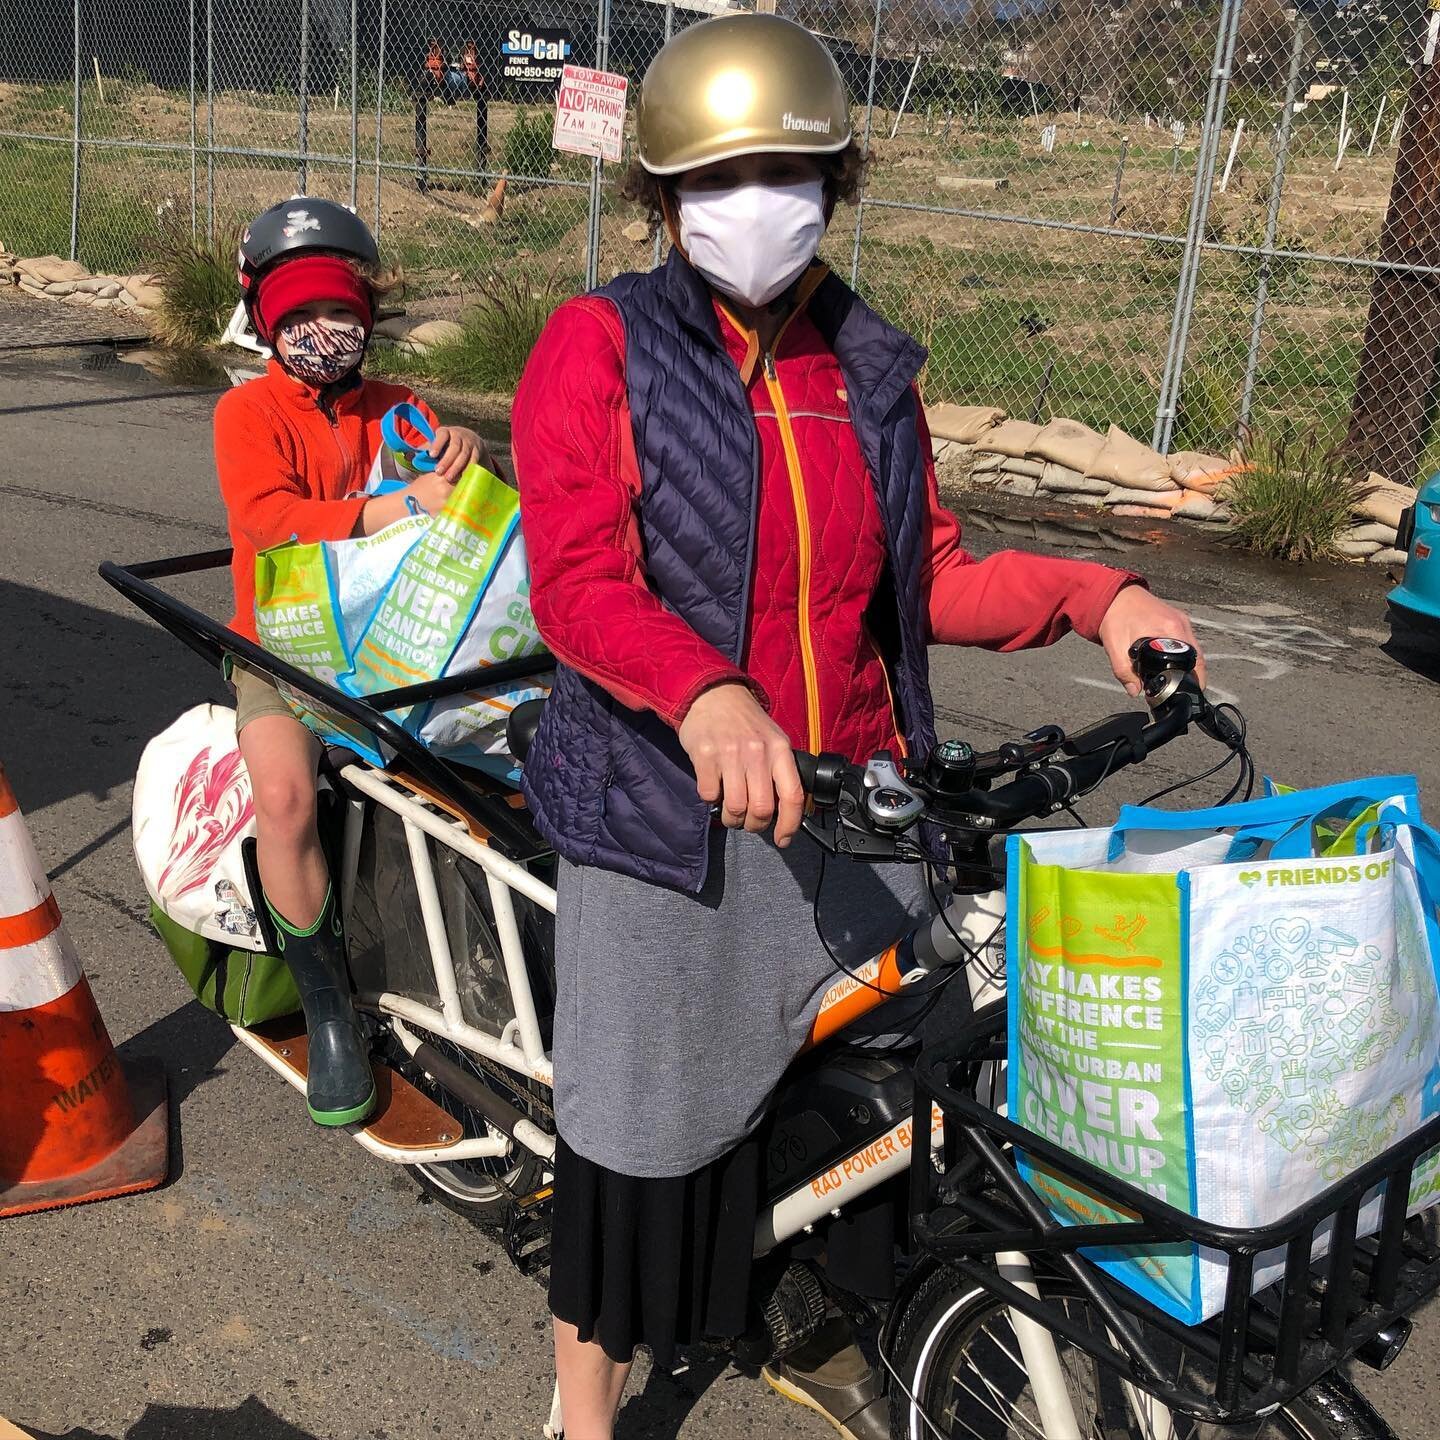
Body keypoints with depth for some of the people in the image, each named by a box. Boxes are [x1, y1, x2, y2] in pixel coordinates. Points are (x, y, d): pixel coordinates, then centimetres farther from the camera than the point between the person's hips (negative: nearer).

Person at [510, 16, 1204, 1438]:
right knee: (639, 1123, 4)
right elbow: (575, 579, -18)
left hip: (854, 803, 5)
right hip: (664, 812, -5)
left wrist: (1092, 594, 1)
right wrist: (706, 695, -36)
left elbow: (926, 579, 16)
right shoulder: (599, 346, -4)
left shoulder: (870, 369, 12)